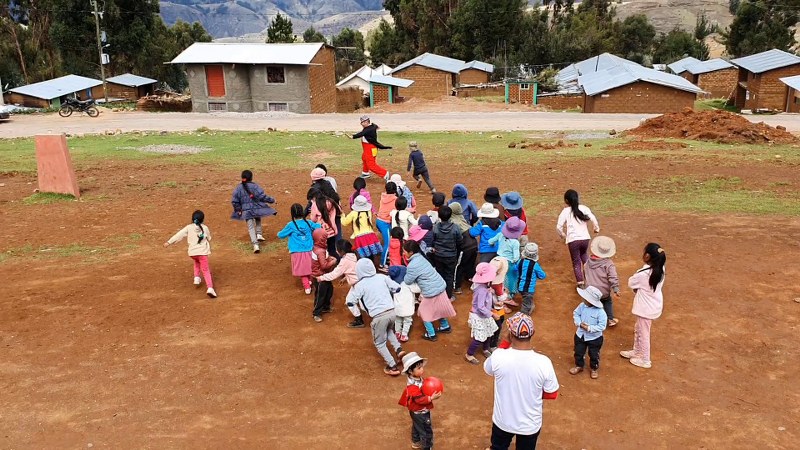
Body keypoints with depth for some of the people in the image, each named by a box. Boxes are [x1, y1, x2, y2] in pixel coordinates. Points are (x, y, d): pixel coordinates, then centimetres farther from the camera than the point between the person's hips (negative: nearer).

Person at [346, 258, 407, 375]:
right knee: (389, 330, 36)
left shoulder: (360, 285, -3)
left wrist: (352, 289, 19)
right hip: (392, 312, 5)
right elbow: (397, 288, 12)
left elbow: (350, 302, 3)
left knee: (379, 343, 15)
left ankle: (392, 367, 11)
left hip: (379, 316, -5)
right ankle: (398, 349, 18)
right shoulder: (382, 277, 8)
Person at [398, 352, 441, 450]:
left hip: (418, 411, 10)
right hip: (420, 413, -10)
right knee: (426, 431, 7)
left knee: (417, 427, 30)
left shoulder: (419, 378, -7)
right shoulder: (413, 386, -36)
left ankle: (416, 442, 50)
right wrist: (431, 398, -36)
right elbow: (420, 399, -33)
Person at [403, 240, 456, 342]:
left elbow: (407, 281, -9)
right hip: (440, 286, 8)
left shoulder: (412, 266, -22)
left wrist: (404, 273, 8)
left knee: (424, 312, 13)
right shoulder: (420, 257, 3)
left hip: (431, 292, -8)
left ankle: (431, 335, 22)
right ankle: (445, 326, 46)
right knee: (439, 308, 28)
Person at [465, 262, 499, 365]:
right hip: (479, 317, -10)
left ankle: (486, 350, 50)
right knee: (479, 338, 3)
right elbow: (480, 307, -33)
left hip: (484, 315, 10)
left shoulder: (483, 285, -6)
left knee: (487, 333, 26)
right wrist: (491, 314, -26)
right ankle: (469, 355, 22)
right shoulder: (482, 290, -35)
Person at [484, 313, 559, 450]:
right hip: (530, 425, 0)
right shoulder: (544, 362, -26)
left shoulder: (498, 356, -26)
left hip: (502, 421, 0)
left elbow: (488, 369, 0)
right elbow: (552, 394, -11)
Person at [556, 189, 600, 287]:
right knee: (583, 255, 32)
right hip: (585, 238, 3)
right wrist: (596, 228, 12)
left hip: (573, 240, -2)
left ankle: (580, 283, 5)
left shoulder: (565, 211, -2)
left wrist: (563, 235, 13)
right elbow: (593, 218, -7)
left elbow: (559, 226, -5)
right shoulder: (584, 208, 2)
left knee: (576, 262, 9)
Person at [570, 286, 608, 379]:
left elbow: (602, 326, -25)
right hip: (580, 335, 4)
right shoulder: (582, 306, -13)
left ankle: (594, 369, 41)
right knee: (578, 352, 20)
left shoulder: (600, 312, -27)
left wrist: (589, 328, -29)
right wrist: (579, 323, -16)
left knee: (594, 355, 16)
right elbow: (576, 314, 0)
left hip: (594, 338, -4)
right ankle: (579, 366, 45)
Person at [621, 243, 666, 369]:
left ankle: (645, 360, 28)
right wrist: (640, 288, -2)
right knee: (638, 329, 26)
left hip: (646, 308, -8)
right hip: (654, 305, 8)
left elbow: (630, 283, -13)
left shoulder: (643, 274, -31)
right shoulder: (660, 269, -7)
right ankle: (636, 351, 44)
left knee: (643, 333, 11)